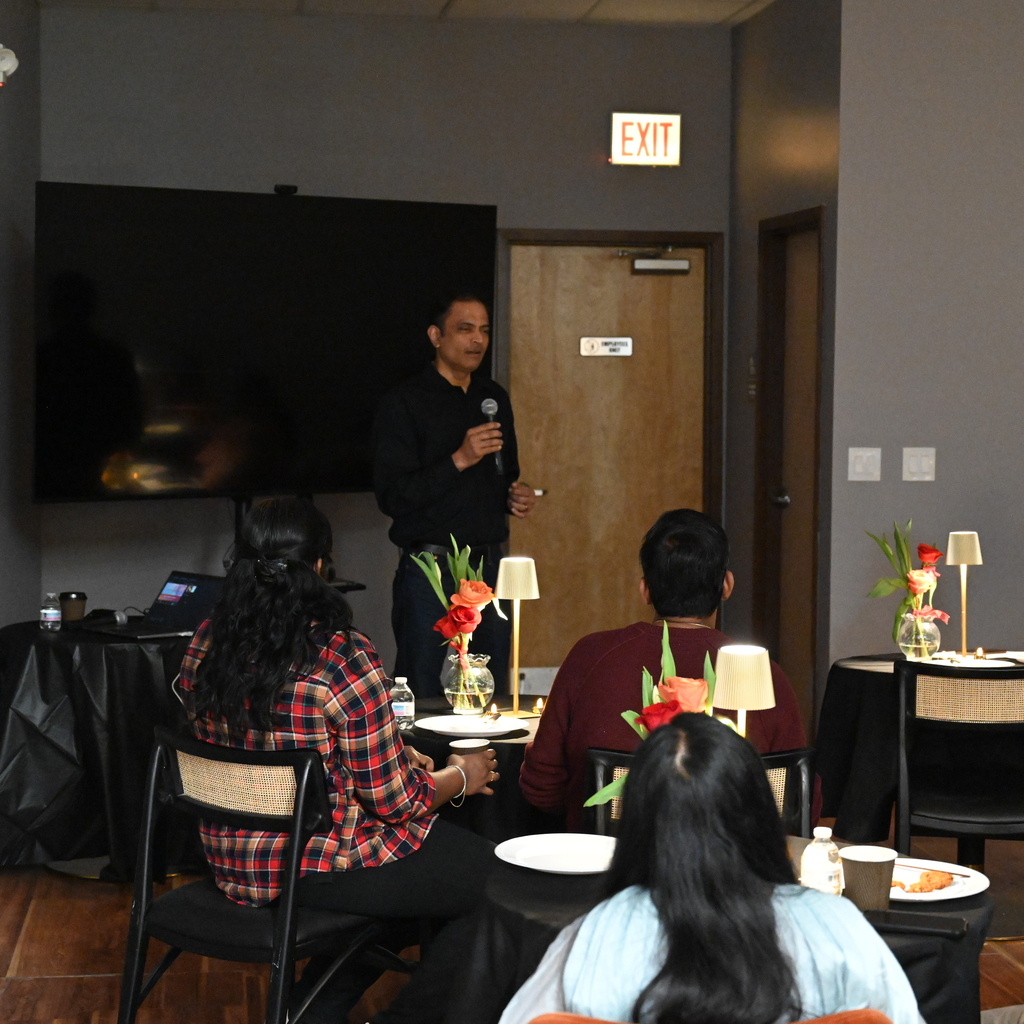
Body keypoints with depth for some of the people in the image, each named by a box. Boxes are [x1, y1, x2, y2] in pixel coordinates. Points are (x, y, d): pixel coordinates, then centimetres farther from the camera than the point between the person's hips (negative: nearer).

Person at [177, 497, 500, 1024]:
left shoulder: (204, 645, -1)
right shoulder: (345, 661, -22)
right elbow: (394, 800, -16)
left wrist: (399, 757, 17)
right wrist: (460, 777, 6)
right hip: (319, 871, -8)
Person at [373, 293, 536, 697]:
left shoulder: (495, 398, 14)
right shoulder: (403, 403, -6)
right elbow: (392, 496, -13)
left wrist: (516, 496, 5)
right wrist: (459, 460, -20)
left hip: (488, 565, 6)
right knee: (420, 696, -2)